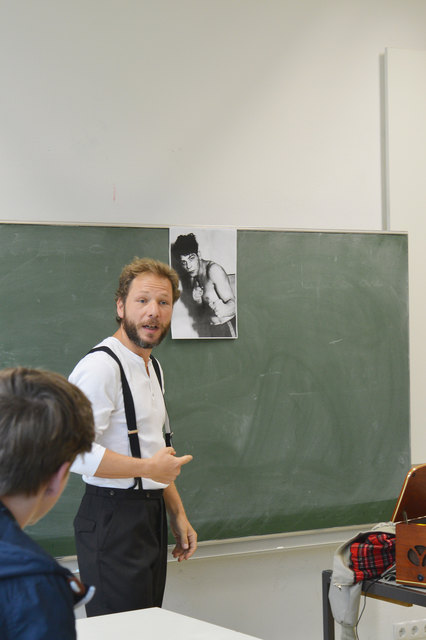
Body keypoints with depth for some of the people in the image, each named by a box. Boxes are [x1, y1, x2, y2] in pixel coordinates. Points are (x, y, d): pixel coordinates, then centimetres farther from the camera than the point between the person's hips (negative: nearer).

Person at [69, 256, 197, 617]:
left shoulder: (152, 367, 18)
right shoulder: (100, 367, -15)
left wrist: (178, 515, 19)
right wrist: (149, 468, -17)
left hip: (151, 516, 9)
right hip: (113, 517, -9)